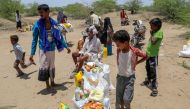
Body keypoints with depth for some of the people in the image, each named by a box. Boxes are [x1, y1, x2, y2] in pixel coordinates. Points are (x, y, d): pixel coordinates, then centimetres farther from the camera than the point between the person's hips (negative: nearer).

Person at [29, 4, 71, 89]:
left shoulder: (53, 23, -5)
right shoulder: (38, 24, -12)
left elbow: (59, 36, 5)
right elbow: (34, 40, -7)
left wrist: (66, 47, 8)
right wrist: (32, 53, -9)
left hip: (52, 49, 3)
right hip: (43, 50, -3)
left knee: (52, 66, 16)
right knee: (44, 67, 3)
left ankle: (52, 82, 34)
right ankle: (47, 84, 21)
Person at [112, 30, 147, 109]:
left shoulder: (134, 51, -18)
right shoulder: (118, 50, -8)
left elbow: (145, 56, -2)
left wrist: (136, 62, -5)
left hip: (130, 78, -3)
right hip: (120, 77, 3)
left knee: (126, 99, -9)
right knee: (119, 101, 7)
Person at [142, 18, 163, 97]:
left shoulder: (159, 32, -17)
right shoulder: (154, 32, 9)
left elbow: (153, 42, -28)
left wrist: (151, 34, -16)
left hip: (153, 55, -9)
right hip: (148, 53, 9)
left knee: (153, 71, -9)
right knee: (148, 68, 23)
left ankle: (154, 88, -4)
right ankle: (148, 80, 43)